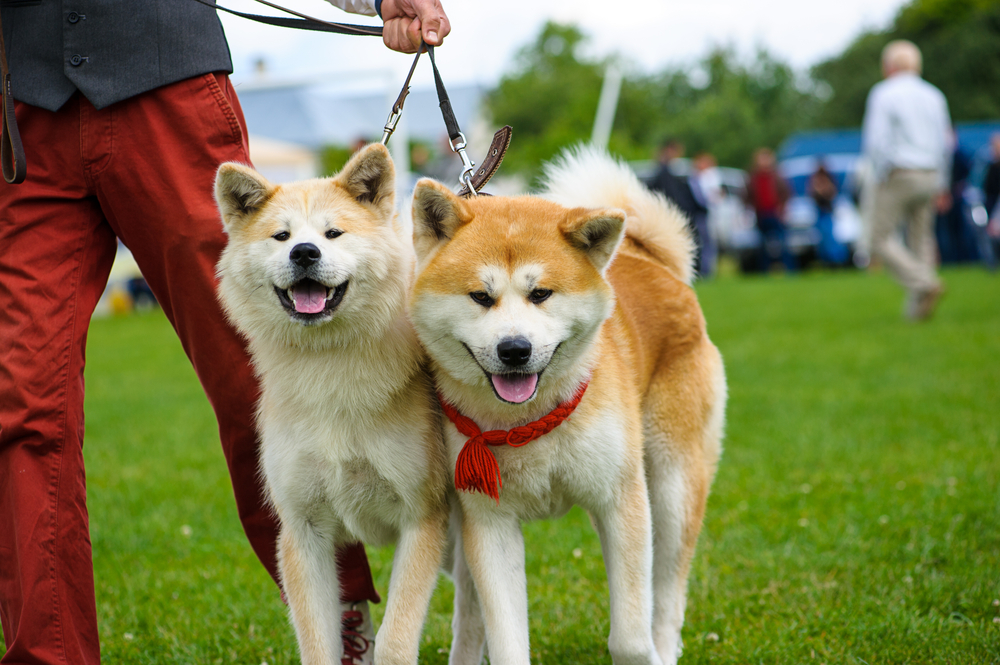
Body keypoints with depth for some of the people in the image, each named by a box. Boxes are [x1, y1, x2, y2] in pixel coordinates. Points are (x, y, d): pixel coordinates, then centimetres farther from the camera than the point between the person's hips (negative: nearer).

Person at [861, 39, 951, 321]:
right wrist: (941, 186, 18)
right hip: (929, 176, 6)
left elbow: (875, 141, -15)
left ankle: (923, 283, -17)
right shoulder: (934, 95, 11)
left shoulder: (883, 94, -6)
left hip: (896, 176, -6)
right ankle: (917, 308, 4)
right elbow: (945, 142, 13)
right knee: (920, 240, 10)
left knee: (881, 239, 1)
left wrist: (881, 177, -3)